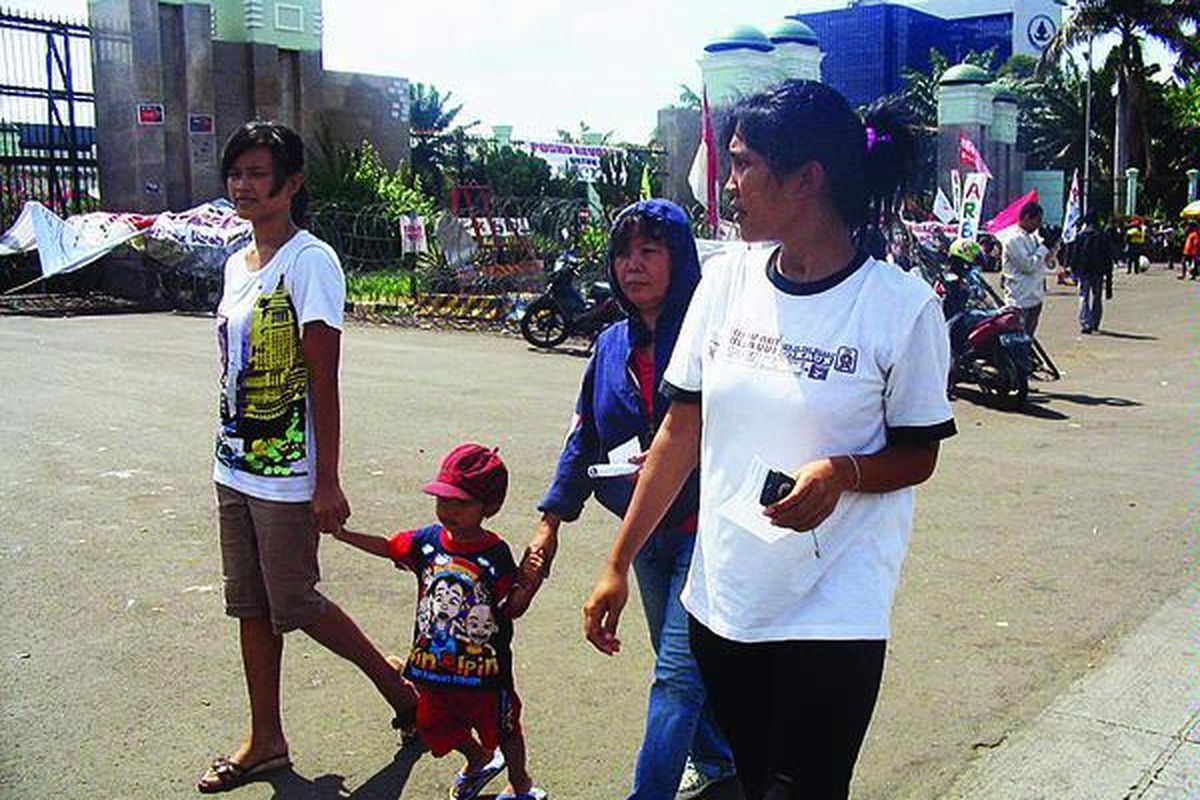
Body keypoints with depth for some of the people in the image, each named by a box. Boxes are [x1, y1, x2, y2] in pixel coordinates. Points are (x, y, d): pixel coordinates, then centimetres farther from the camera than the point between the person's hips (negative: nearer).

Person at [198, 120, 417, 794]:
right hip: (235, 466, 8)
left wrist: (328, 481, -19)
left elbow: (323, 379, -17)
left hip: (286, 473, -8)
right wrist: (229, 453, 16)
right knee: (250, 606, 14)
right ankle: (266, 743, 27)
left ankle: (391, 678, 25)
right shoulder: (238, 264, 10)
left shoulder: (310, 261, -14)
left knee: (293, 604, 2)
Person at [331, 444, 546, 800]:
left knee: (502, 726, 15)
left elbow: (511, 609, -14)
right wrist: (341, 533, 5)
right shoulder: (428, 540, -7)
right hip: (436, 664, 5)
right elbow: (387, 547, 9)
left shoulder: (495, 554, -18)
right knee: (437, 725, 22)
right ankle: (480, 759, 52)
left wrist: (527, 584, -33)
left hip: (484, 666, -5)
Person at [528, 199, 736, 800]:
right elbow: (585, 435, 11)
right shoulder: (612, 344, 6)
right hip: (645, 529, 7)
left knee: (676, 673, -7)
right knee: (679, 660, 21)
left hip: (704, 526, -7)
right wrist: (552, 518, 7)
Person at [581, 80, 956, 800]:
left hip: (832, 612, -4)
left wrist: (842, 473, -23)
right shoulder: (726, 279, 1)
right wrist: (618, 565, 5)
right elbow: (682, 432, 5)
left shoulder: (902, 304, -11)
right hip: (722, 598, 4)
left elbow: (919, 455, -1)